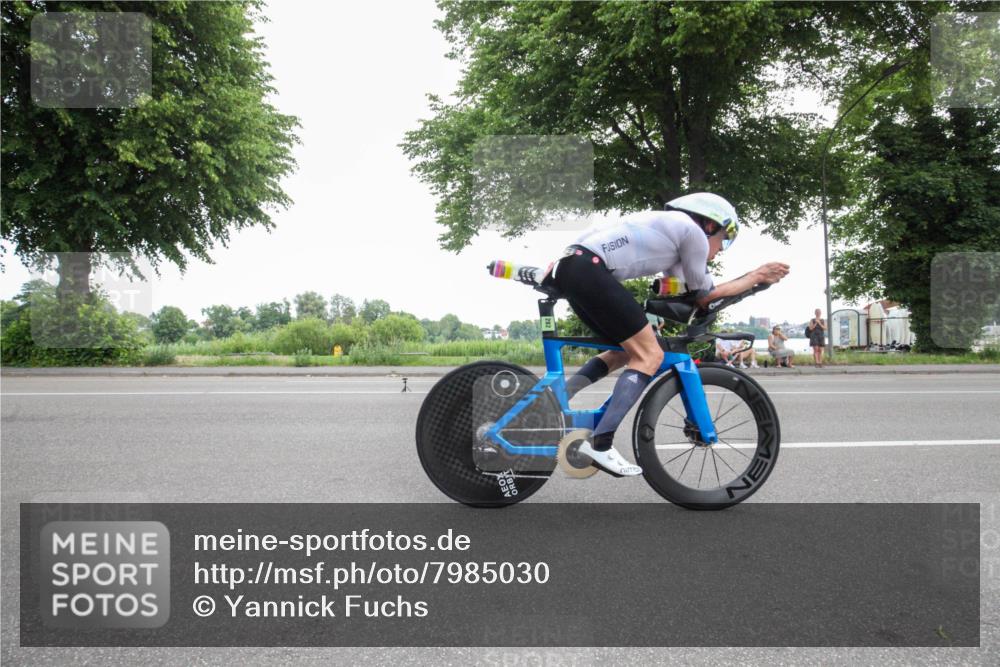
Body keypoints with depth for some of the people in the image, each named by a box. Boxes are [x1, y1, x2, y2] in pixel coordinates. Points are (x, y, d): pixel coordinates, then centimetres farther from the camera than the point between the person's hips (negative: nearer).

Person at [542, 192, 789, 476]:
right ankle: (600, 443, -12)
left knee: (628, 350, 21)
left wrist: (757, 275, 34)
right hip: (589, 270, -10)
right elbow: (705, 297, 14)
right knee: (650, 354, -4)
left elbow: (698, 294, 28)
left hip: (570, 266, 10)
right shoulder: (692, 231, 6)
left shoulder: (667, 229, 32)